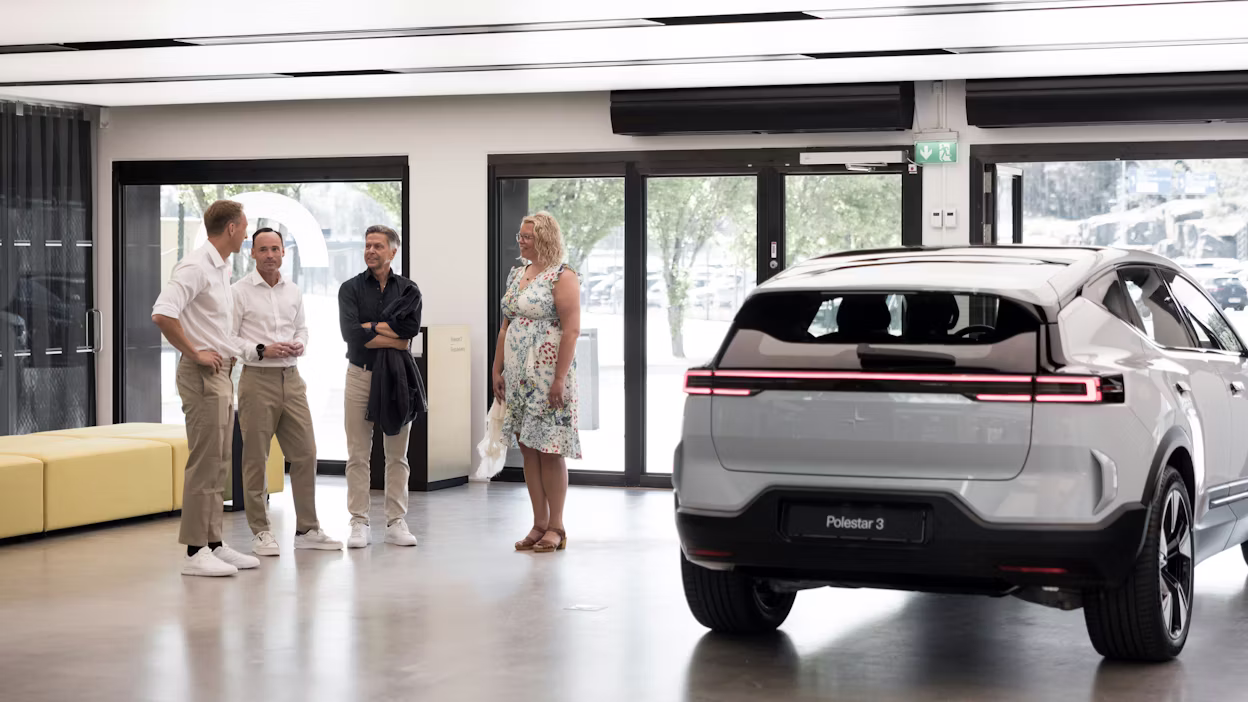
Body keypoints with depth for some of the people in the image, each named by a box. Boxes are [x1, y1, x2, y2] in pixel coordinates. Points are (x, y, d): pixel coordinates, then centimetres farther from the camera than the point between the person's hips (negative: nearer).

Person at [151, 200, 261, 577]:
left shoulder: (221, 268, 15)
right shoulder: (196, 266, -15)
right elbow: (162, 314, -27)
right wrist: (194, 353, -20)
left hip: (221, 374, 10)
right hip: (202, 375, -10)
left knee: (219, 464, 12)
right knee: (204, 463, -9)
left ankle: (214, 544, 17)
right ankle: (195, 552, -7)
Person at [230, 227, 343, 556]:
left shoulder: (293, 291, 12)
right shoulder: (240, 291, -4)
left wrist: (299, 344, 1)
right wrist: (262, 350, -17)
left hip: (291, 378, 5)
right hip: (257, 379, -5)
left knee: (305, 454, 5)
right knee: (256, 459, 0)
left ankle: (307, 529, 13)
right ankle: (261, 532, 8)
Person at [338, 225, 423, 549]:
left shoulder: (408, 291, 5)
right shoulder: (351, 288, 2)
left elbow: (409, 330, -13)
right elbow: (351, 334, -13)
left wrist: (370, 328, -12)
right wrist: (392, 337, -12)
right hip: (360, 374, -1)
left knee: (397, 455, 6)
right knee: (358, 455, 0)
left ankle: (396, 522, 12)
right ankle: (359, 524, 4)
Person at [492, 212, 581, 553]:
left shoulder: (562, 277, -9)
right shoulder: (516, 275, 14)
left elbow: (571, 330, -15)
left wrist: (560, 379, -20)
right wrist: (497, 370, 14)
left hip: (547, 376, -7)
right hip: (518, 377, 7)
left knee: (549, 450, -4)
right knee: (527, 448, 8)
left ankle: (555, 528, 4)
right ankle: (539, 525, 14)